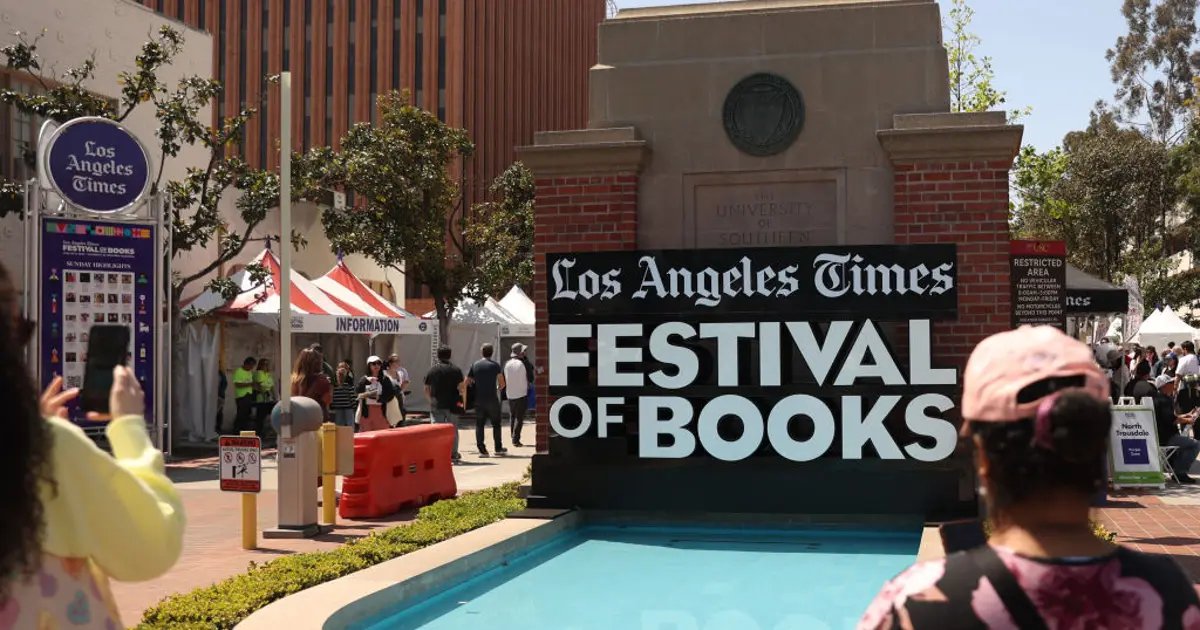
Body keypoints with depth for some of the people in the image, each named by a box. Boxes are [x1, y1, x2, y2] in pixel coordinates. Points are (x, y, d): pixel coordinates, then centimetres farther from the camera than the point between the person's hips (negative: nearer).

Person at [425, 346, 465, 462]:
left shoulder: (432, 370, 4)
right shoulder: (455, 370, -3)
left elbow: (426, 390, 7)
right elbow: (461, 388, -9)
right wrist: (463, 400, 8)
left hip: (436, 406, 1)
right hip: (452, 405, -1)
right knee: (453, 430, 10)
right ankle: (453, 454, 13)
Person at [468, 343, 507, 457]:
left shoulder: (474, 365, 3)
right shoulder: (495, 365, -2)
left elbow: (466, 382, 4)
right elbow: (502, 383, -2)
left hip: (478, 400, 2)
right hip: (492, 399, -2)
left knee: (479, 424, 6)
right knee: (496, 423, 11)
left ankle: (482, 449, 1)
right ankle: (498, 448, 16)